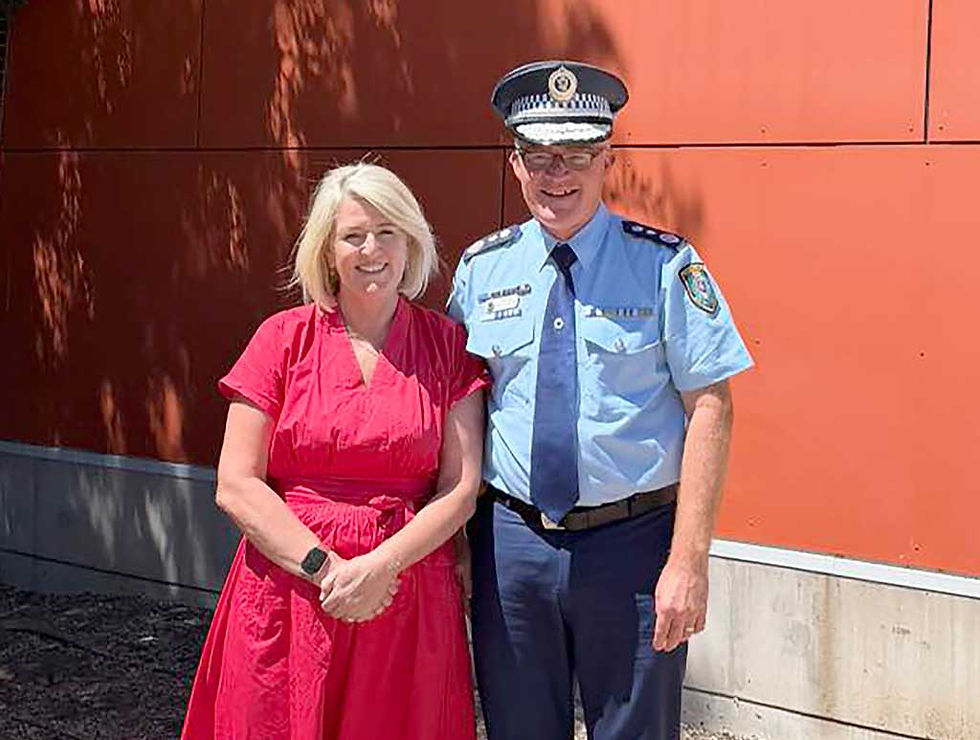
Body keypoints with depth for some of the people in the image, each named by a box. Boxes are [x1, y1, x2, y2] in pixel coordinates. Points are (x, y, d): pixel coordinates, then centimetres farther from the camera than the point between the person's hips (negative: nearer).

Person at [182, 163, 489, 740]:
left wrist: (379, 566, -15)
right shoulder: (285, 338, 1)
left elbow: (461, 489, -1)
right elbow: (236, 486, -3)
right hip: (288, 581, 0)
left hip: (409, 593, 1)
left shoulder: (447, 344, 4)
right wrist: (326, 567, -13)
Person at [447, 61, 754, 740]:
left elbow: (710, 408, -9)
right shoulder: (481, 269, 4)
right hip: (510, 541, 3)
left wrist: (689, 561, -15)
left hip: (633, 546, -3)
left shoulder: (665, 265, -6)